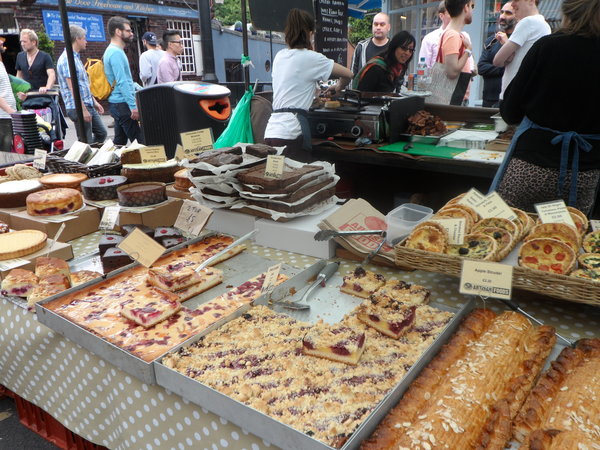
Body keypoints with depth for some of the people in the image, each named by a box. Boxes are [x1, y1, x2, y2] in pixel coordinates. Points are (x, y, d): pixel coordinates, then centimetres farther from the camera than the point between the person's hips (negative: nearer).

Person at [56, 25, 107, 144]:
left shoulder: (76, 57, 16)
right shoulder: (67, 59, -15)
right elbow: (72, 88, -20)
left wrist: (94, 102, 20)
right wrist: (83, 110, -22)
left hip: (89, 106, 10)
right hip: (78, 108, -10)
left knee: (102, 133, 15)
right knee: (86, 142, -3)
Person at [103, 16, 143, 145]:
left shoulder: (113, 51, 19)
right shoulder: (116, 53, -15)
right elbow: (122, 83, -22)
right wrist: (133, 106, -25)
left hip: (117, 104, 11)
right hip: (122, 104, -11)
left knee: (120, 142, 13)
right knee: (139, 141, -11)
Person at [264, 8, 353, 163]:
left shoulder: (279, 56, 16)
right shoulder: (310, 58, -2)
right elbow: (348, 74, 2)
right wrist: (338, 87, 22)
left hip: (271, 131, 7)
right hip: (290, 131, -6)